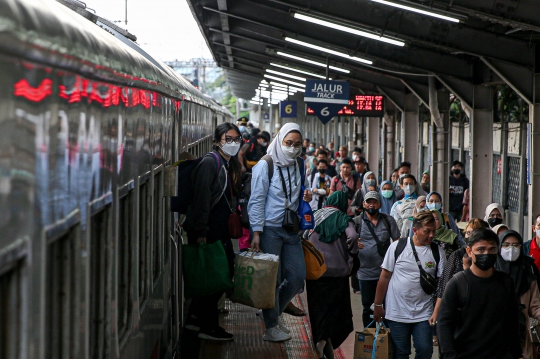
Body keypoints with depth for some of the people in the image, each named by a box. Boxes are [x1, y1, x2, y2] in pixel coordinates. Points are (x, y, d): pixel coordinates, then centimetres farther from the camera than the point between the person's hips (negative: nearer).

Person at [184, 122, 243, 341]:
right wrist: (201, 233, -22)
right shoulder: (210, 163, -14)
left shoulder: (231, 165, 13)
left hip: (221, 230, 9)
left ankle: (196, 317, 23)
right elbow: (202, 199, -19)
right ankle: (208, 327, 8)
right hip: (206, 230, -9)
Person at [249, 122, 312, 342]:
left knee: (297, 276, 6)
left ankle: (273, 313, 28)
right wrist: (256, 232, -16)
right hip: (270, 229, -6)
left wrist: (306, 197, -2)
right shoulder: (265, 165, -9)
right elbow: (257, 200, -11)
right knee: (272, 279, -1)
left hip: (291, 230, 6)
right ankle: (271, 327, 11)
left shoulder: (299, 165, 9)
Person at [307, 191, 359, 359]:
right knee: (335, 307, 8)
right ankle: (328, 340, -10)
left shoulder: (315, 216, 8)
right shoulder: (343, 219, -2)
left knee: (317, 307, 12)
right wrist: (352, 252, -1)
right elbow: (353, 237, -18)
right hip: (337, 270, -2)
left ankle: (319, 340, 11)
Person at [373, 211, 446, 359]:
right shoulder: (397, 247, -4)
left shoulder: (437, 251, -1)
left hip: (424, 314, 1)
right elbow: (385, 277, 2)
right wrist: (378, 305, 3)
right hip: (397, 312, -1)